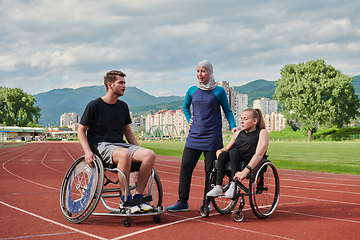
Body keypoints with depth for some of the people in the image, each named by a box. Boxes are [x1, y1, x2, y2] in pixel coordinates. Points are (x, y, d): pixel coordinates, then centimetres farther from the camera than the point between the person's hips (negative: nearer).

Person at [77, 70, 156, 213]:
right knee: (125, 155, -39)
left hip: (121, 144, 6)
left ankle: (138, 197, -16)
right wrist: (87, 151, -16)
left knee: (150, 155, -23)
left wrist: (139, 150, 11)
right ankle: (126, 199, -24)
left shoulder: (123, 106, 16)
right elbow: (81, 130, 0)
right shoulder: (94, 105, -2)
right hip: (101, 146, -6)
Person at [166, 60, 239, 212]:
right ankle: (182, 202, 6)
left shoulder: (219, 91, 0)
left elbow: (227, 110, 7)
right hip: (194, 135, 3)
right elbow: (185, 107, 26)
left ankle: (206, 202, 14)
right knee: (185, 167, -2)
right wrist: (189, 120, 11)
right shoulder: (192, 91, 9)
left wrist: (233, 126, -5)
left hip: (212, 137, -3)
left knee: (210, 170, 1)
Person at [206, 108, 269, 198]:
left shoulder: (262, 133, 4)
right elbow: (226, 148, 21)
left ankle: (233, 185, -35)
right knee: (223, 153, -24)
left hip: (252, 166, -5)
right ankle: (218, 187, -32)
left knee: (234, 151, -29)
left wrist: (245, 171, -28)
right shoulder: (238, 134, 23)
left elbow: (259, 154, -12)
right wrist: (219, 151, -6)